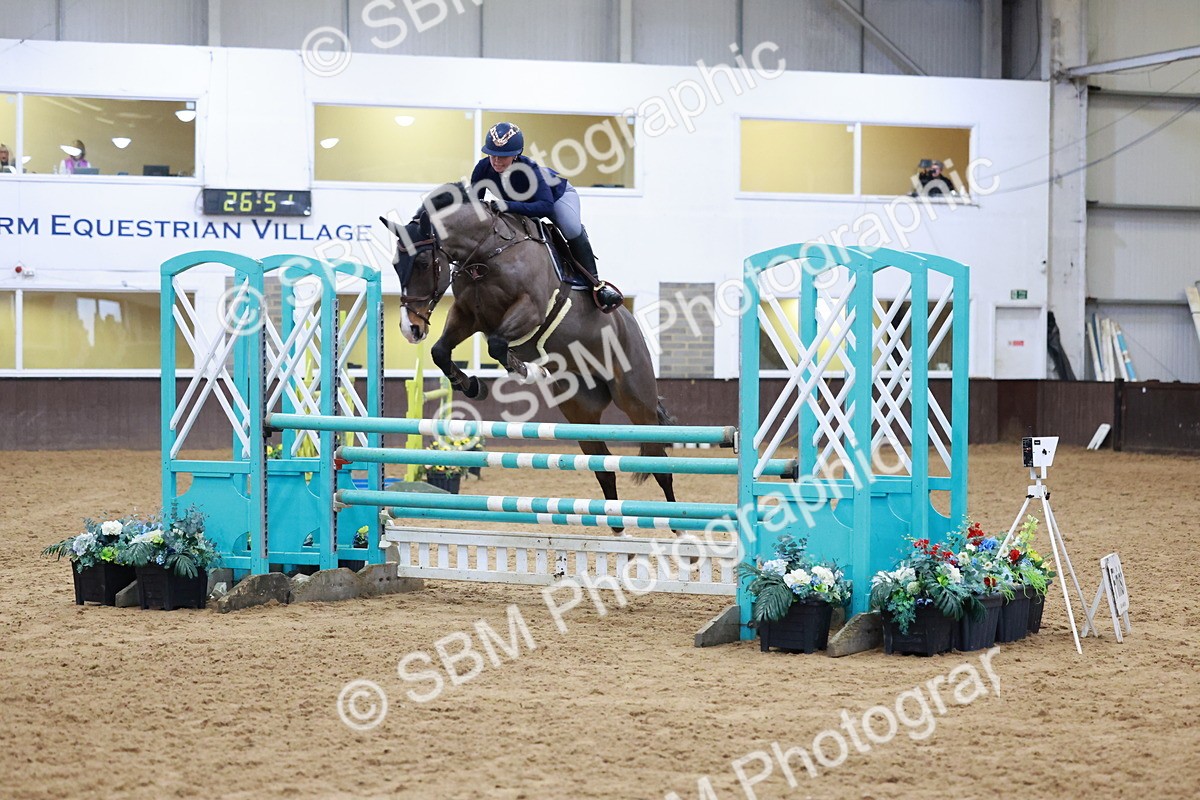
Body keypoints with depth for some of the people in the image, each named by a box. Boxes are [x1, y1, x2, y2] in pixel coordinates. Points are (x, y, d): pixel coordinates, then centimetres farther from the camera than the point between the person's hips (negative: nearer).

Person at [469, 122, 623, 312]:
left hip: (558, 194, -6)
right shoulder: (483, 168, -29)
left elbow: (545, 206, -53)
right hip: (521, 204, 6)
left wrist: (507, 206, -64)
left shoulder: (529, 170, -43)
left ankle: (595, 283, -22)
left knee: (572, 229, -32)